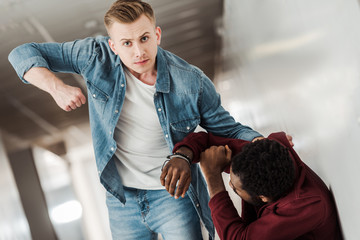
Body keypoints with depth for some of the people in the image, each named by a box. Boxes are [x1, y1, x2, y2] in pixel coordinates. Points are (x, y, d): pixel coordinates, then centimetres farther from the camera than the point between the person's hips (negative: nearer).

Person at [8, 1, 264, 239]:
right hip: (121, 198, 3)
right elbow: (24, 54, -9)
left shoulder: (192, 83, -19)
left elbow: (229, 130, -7)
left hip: (172, 194, -2)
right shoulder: (97, 56, -15)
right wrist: (57, 87, -28)